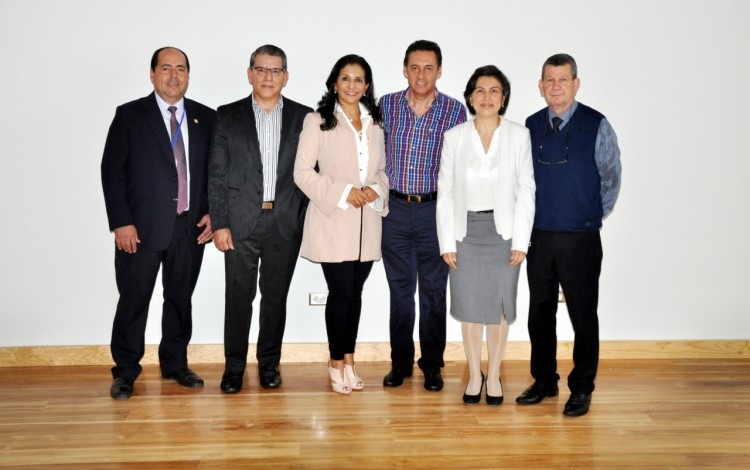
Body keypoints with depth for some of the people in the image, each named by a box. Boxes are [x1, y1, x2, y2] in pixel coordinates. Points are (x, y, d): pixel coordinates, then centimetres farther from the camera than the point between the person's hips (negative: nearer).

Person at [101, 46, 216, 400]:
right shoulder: (129, 116, 0)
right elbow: (112, 171, -3)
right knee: (133, 300, 3)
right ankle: (125, 371, 17)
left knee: (180, 298, 12)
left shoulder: (206, 118, 8)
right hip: (141, 227, -2)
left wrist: (212, 213, 0)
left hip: (191, 226, 3)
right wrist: (121, 222, -10)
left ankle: (175, 363, 26)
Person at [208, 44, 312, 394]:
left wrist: (305, 218, -2)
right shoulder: (228, 116, 4)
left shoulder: (303, 117, 5)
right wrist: (219, 223, -5)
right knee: (239, 296, 3)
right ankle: (234, 366, 17)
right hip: (241, 221, -1)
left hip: (286, 222, 1)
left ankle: (269, 363, 23)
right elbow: (217, 174, 1)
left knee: (275, 296, 9)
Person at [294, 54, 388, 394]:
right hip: (333, 222, -4)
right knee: (341, 293, -2)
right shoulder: (317, 122, -3)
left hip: (366, 224, 4)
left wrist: (377, 190, -5)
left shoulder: (375, 124, 12)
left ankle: (349, 359, 23)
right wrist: (344, 192, -15)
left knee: (355, 293, 10)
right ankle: (336, 362, 15)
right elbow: (302, 172, -7)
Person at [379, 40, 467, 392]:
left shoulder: (454, 110, -3)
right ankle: (400, 363, 22)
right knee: (400, 289, 10)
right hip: (395, 208, 2)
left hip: (434, 210, -1)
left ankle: (432, 365, 19)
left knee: (434, 290, 6)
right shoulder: (387, 105, 1)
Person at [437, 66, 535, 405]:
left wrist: (520, 241, -7)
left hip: (503, 230, 0)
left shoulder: (519, 135, -1)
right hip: (466, 230, 1)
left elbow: (526, 191, -2)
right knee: (470, 306, 7)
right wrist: (446, 242, -4)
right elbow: (445, 192, 1)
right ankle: (474, 374, 23)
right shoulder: (454, 137, 1)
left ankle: (493, 375, 23)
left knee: (499, 306, 7)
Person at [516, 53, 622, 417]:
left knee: (583, 314, 5)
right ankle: (544, 381, 28)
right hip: (538, 236, 4)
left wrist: (594, 216, 8)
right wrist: (528, 223, 9)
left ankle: (582, 389, 19)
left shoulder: (596, 125, -6)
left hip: (580, 237, -3)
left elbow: (611, 178, 2)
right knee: (539, 312, 12)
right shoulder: (531, 126, 5)